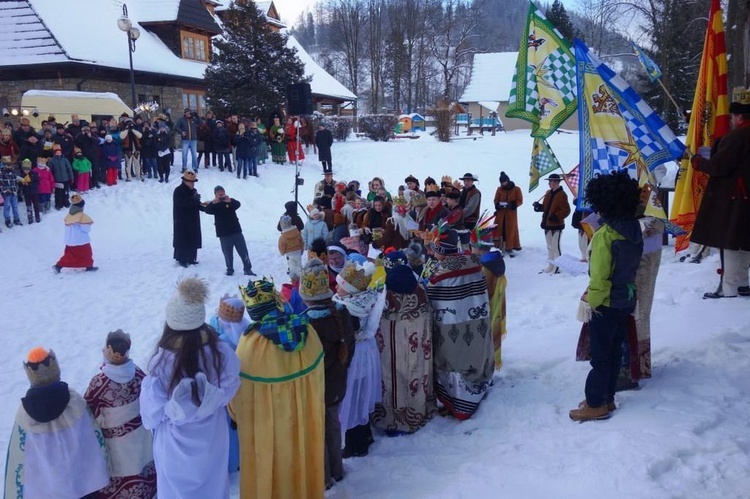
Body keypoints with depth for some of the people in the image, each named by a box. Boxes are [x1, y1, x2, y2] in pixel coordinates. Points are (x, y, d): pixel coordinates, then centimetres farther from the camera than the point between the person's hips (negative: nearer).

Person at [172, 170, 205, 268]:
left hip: (193, 221, 7)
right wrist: (193, 199, -34)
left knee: (193, 240, 10)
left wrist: (204, 207, -3)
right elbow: (181, 203, -27)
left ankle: (191, 258, 20)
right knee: (182, 240, -4)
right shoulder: (178, 191, -13)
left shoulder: (193, 191, 10)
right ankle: (181, 259, 6)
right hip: (182, 222, -7)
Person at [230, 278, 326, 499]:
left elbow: (240, 390, -14)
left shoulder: (252, 343, -28)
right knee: (300, 457, 26)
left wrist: (236, 413, 6)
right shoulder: (306, 330, -15)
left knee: (268, 465, 19)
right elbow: (317, 377, -2)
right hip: (303, 415, 4)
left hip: (266, 422, -4)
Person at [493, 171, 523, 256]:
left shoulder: (516, 189, 0)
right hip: (501, 212, 2)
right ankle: (497, 246, 5)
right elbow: (496, 200, 9)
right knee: (498, 229, -1)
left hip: (511, 212, -2)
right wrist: (498, 205, -14)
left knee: (511, 229, 1)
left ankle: (509, 248, 7)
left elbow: (520, 201, -3)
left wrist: (512, 205, -21)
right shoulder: (499, 189, 7)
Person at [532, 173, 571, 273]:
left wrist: (556, 216, -25)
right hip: (547, 224, 9)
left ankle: (556, 269, 1)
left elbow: (566, 210, -17)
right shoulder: (548, 193, 12)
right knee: (549, 247, 17)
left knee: (555, 247, -5)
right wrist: (539, 206, 1)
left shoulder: (561, 195, -14)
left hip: (556, 225, -9)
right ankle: (550, 266, 28)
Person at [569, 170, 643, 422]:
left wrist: (591, 299, -8)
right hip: (626, 300, 8)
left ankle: (596, 405, 13)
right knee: (614, 351, 17)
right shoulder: (634, 229, 1)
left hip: (606, 304, -8)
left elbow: (599, 275, -22)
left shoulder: (604, 234, -23)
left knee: (600, 355, 3)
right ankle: (607, 398, 28)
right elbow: (632, 266, 9)